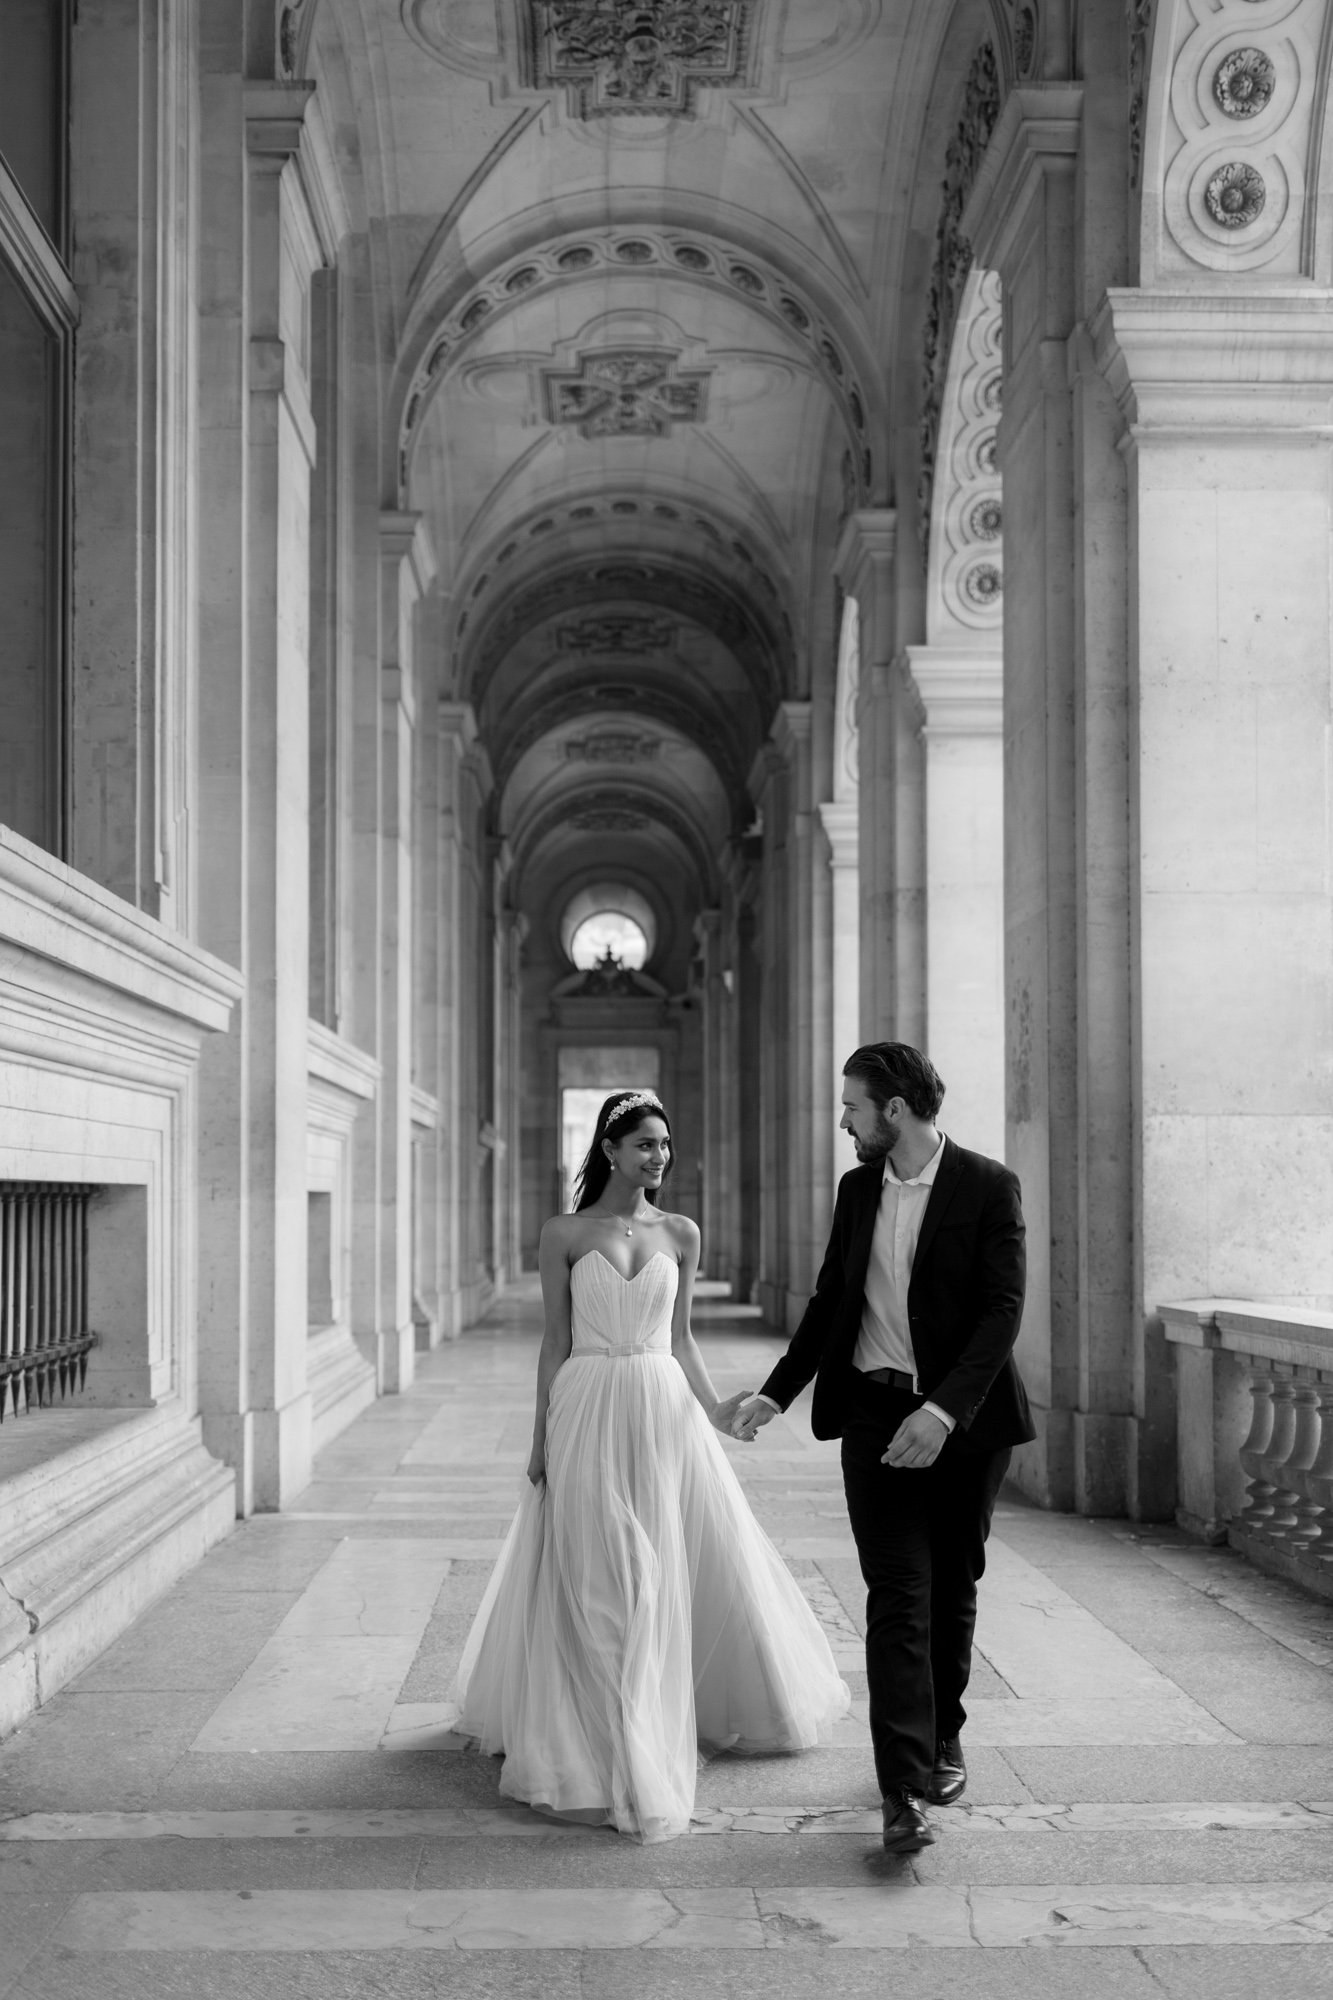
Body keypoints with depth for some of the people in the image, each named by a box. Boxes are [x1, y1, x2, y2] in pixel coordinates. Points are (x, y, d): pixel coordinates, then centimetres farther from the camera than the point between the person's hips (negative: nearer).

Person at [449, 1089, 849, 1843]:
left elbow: (681, 1340, 9)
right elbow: (556, 1342, 1)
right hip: (589, 1412, -2)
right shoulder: (565, 1234, -1)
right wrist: (541, 1438, 0)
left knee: (667, 1573, 8)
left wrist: (714, 1407, -7)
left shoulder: (682, 1234, 6)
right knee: (594, 1582, 2)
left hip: (664, 1411, 2)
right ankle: (601, 1736, 15)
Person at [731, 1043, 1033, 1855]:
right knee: (897, 1599, -6)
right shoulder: (858, 1189, 8)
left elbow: (1002, 1310, -15)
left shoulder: (989, 1187, -9)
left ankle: (943, 1736, 34)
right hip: (876, 1415, 3)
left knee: (952, 1591, 13)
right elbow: (830, 1299, 17)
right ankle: (905, 1789, -9)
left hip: (965, 1419, -2)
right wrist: (778, 1392, 12)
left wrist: (943, 1410, -24)